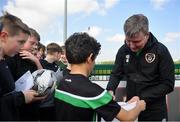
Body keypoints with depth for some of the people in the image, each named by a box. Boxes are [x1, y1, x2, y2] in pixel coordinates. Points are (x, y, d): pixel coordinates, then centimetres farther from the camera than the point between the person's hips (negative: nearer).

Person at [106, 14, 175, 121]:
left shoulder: (161, 51, -13)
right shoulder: (123, 50, -3)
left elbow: (168, 84, -12)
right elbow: (116, 74, 5)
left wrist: (142, 98, -19)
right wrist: (110, 90, -14)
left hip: (155, 111, -3)